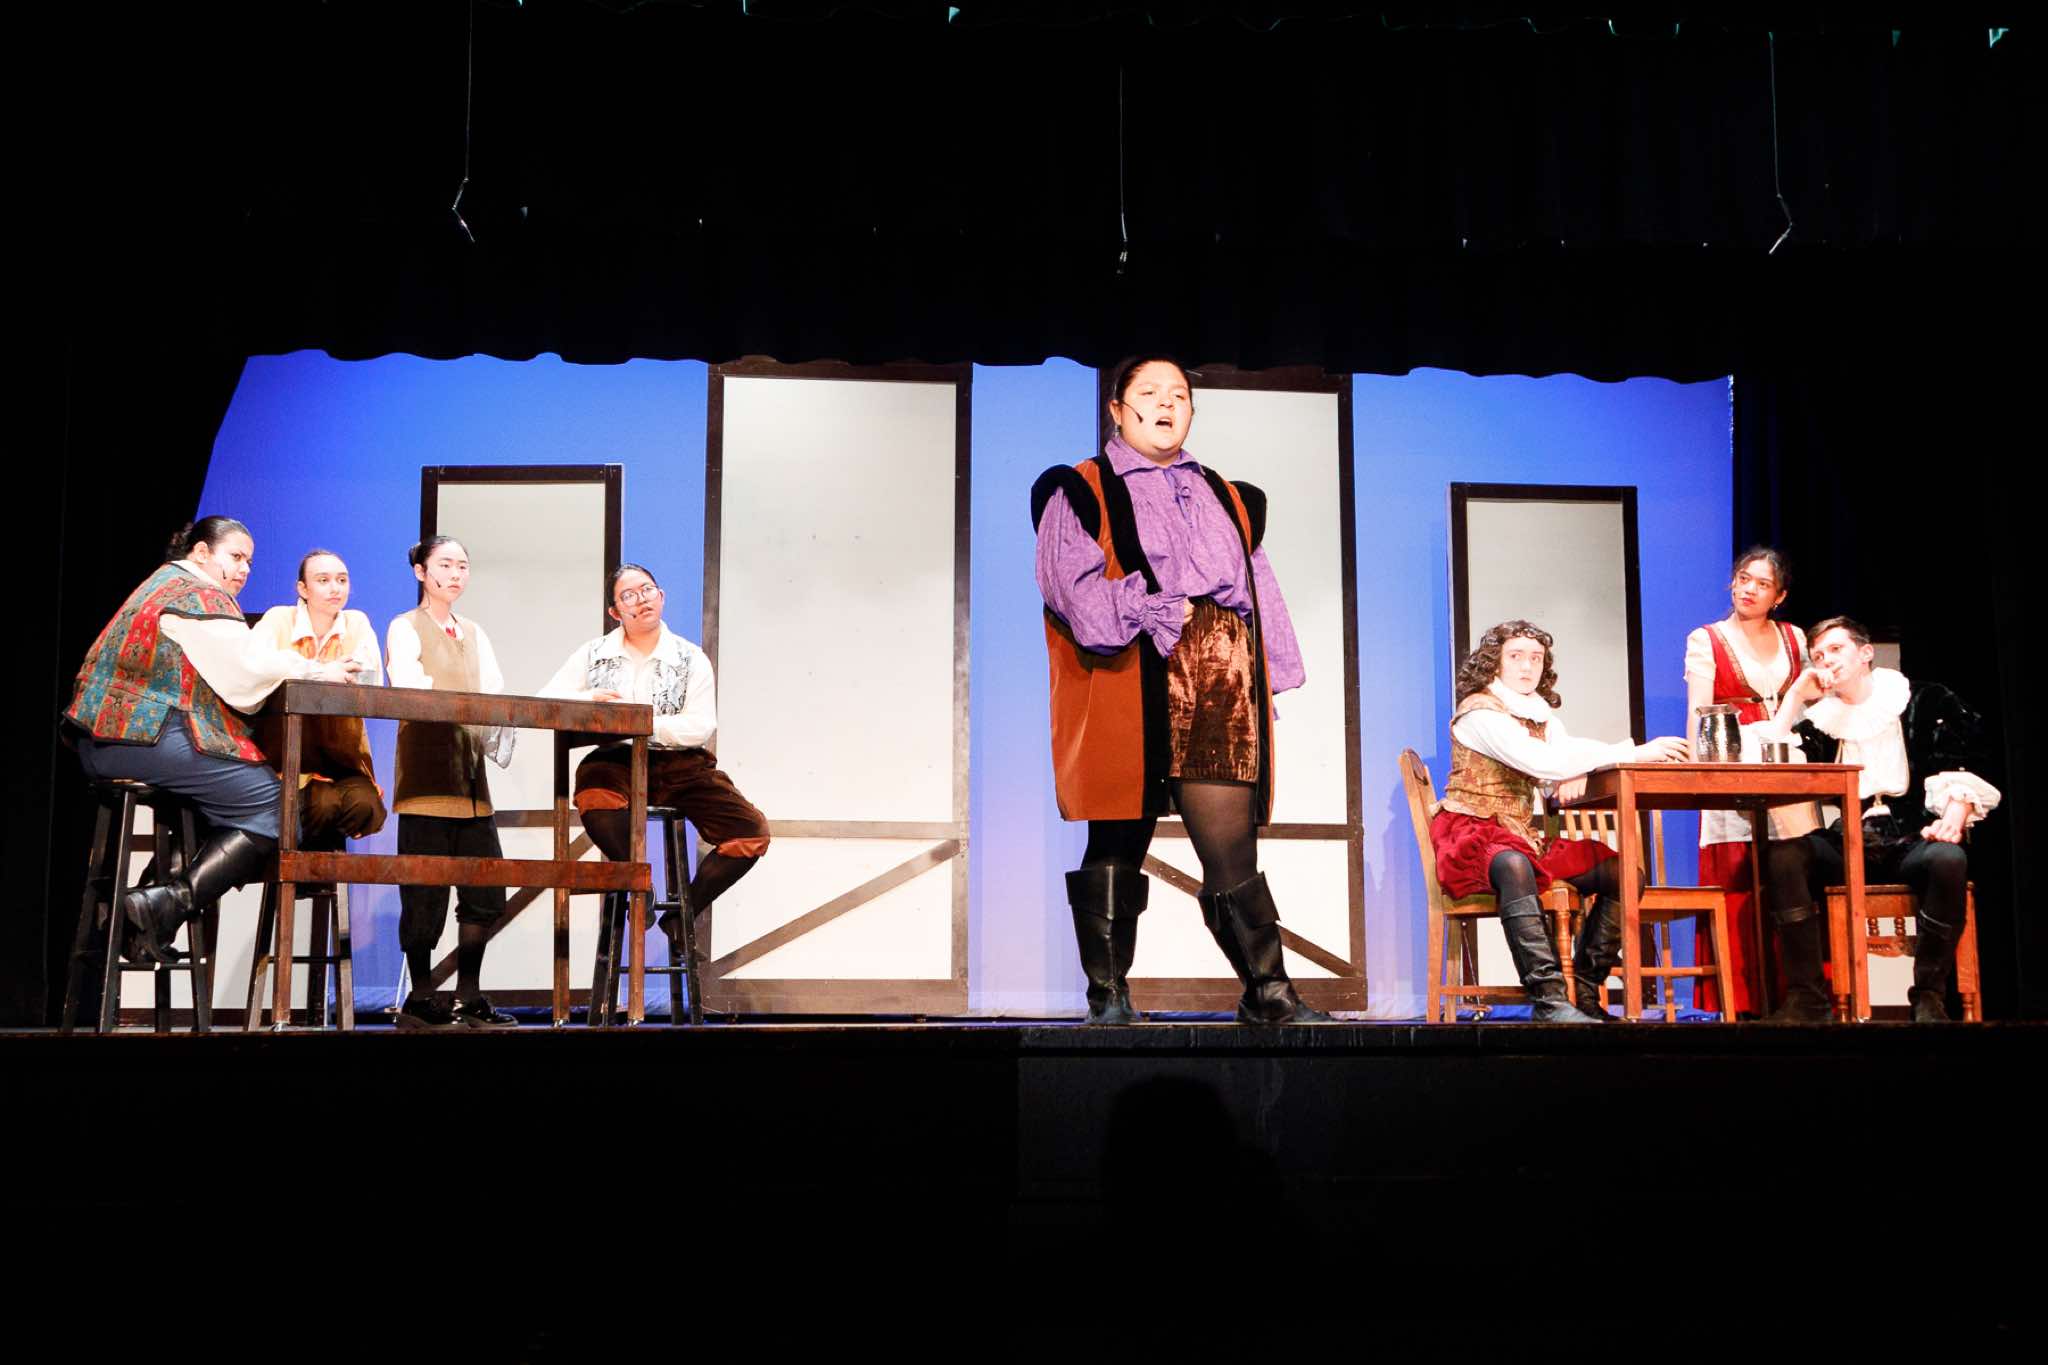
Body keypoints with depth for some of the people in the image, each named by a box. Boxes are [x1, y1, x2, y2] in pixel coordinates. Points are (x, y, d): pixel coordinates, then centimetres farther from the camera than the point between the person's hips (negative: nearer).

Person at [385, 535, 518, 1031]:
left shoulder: (475, 634, 21)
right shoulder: (405, 628, 3)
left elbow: (494, 694, 9)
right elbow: (410, 692, -12)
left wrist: (497, 732, -14)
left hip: (470, 777, 6)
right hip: (426, 777, -6)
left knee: (486, 893, 2)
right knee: (426, 893, -6)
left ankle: (469, 996, 10)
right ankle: (420, 999, 3)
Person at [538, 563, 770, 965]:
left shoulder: (691, 659, 7)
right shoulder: (594, 654, 11)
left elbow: (700, 728, -4)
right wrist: (590, 699, -14)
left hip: (681, 766, 1)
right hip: (619, 763, -1)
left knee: (752, 833, -18)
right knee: (592, 786, -38)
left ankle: (681, 913, 1)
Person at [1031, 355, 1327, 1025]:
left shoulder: (1229, 498, 25)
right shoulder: (1080, 491, 9)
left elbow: (1259, 590, 21)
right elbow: (1071, 579, -5)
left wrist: (1268, 680, 11)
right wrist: (1156, 611, -13)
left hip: (1219, 687, 3)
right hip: (1131, 686, -3)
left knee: (1229, 841, -4)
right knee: (1118, 843, -1)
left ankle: (1268, 993, -2)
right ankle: (1108, 994, 8)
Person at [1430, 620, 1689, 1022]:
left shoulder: (1542, 713, 14)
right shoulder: (1479, 712, -14)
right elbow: (1541, 762, -27)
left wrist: (1577, 773, -20)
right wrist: (1634, 752, -29)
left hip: (1523, 835, 8)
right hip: (1470, 835, -8)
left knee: (1622, 872, -7)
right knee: (1513, 865, -41)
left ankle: (1584, 993, -6)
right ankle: (1549, 998, -45)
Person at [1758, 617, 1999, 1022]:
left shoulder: (1925, 701, 10)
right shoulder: (1820, 718, 19)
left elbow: (1961, 772, 1)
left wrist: (1953, 817, -19)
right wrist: (1796, 695, 7)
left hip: (1912, 841, -2)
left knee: (1949, 859, -36)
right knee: (1781, 855, -27)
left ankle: (1929, 995, -21)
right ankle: (1807, 996, -26)